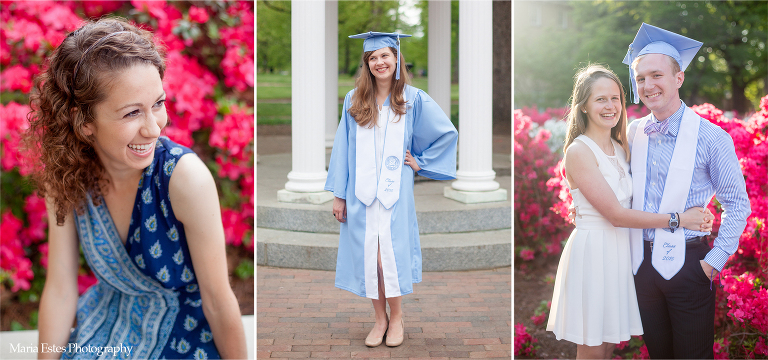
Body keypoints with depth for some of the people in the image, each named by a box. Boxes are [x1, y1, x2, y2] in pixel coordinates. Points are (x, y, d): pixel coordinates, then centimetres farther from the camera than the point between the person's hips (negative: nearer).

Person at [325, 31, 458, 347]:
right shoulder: (354, 100, 4)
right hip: (361, 192, 2)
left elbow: (447, 133, 8)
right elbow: (342, 148, 5)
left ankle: (396, 318, 17)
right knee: (368, 256, 4)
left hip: (395, 191, -2)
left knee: (391, 254, -1)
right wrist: (339, 194, 2)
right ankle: (380, 319, 19)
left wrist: (421, 162, 4)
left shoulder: (413, 99, 0)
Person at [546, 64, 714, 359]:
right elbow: (615, 214, -18)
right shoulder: (579, 151, -15)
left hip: (621, 250, 7)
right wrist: (678, 219, -17)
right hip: (592, 250, -7)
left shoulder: (620, 148, 10)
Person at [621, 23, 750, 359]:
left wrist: (715, 260, -9)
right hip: (641, 261, 4)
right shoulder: (633, 133, 4)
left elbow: (737, 204, -5)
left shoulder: (711, 137, -9)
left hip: (687, 263, -4)